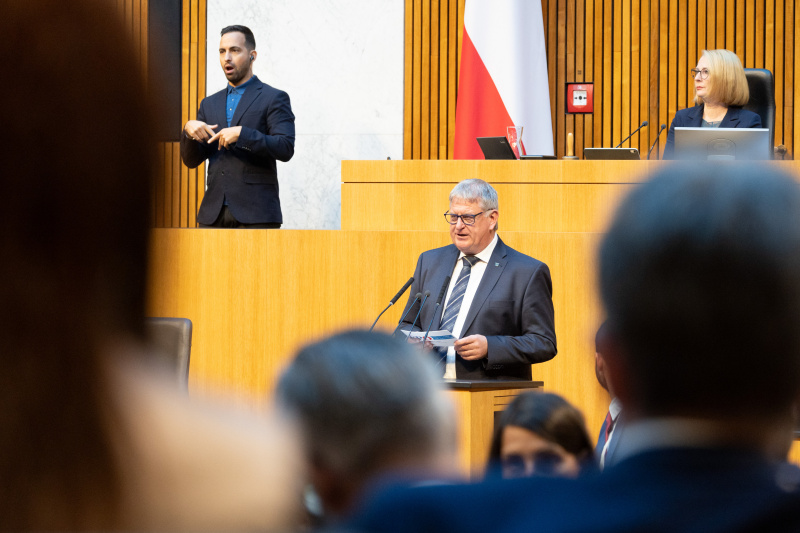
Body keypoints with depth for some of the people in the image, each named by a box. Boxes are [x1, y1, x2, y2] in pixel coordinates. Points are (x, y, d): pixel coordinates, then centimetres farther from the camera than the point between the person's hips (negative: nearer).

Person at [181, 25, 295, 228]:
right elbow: (191, 160, 16)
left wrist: (241, 134, -18)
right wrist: (188, 131, -5)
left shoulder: (273, 98, 4)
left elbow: (285, 149, -9)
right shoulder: (210, 104, 20)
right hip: (213, 213, 5)